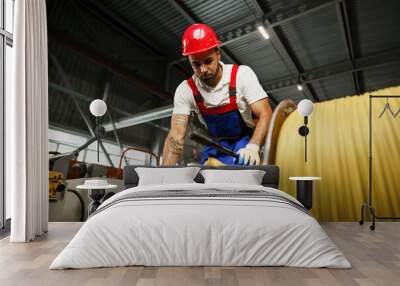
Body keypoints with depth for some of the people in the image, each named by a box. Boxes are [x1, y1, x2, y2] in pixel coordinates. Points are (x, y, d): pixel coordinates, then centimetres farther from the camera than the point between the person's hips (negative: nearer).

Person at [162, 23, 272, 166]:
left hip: (249, 140, -2)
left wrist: (252, 147, -41)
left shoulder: (242, 74, -19)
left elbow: (265, 114, -23)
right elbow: (176, 135, -20)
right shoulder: (185, 90, -14)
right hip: (217, 145, 3)